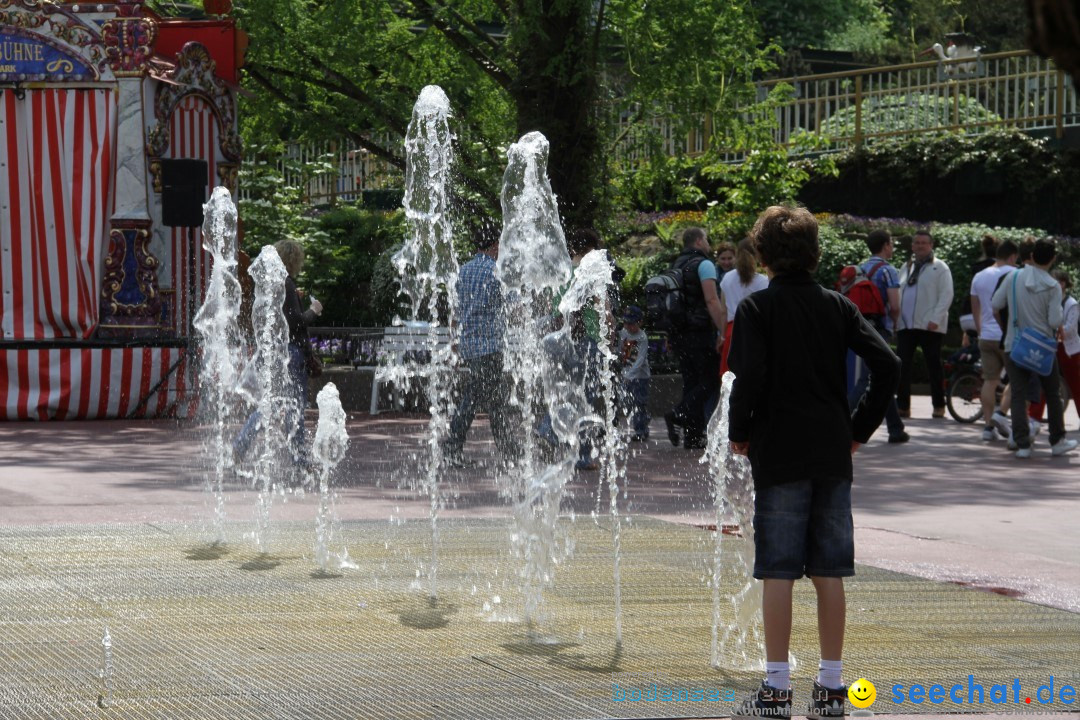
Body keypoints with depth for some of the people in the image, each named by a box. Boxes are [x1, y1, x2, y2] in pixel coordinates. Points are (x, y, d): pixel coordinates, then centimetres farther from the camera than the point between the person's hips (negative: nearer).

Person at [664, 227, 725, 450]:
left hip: (679, 333, 8)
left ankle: (693, 436, 6)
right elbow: (712, 301, -17)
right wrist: (723, 332, -18)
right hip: (700, 332, -8)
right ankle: (678, 415, -19)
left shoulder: (676, 265, 16)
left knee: (691, 382, 10)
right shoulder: (703, 264, -8)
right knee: (711, 379, -3)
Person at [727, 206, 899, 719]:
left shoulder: (757, 307, -5)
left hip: (779, 453, -4)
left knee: (777, 573, -1)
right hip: (832, 455, 4)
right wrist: (860, 428, 7)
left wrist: (738, 434, -1)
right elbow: (888, 365, -2)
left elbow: (750, 378, -16)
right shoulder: (838, 306, 6)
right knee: (828, 572, 8)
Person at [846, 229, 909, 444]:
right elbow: (894, 306, -16)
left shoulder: (860, 270, 13)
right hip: (880, 328, -8)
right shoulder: (888, 271, -8)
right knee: (866, 380, -10)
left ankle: (896, 429, 19)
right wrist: (895, 322, 5)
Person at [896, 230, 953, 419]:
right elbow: (898, 294, 22)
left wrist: (935, 319, -18)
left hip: (929, 326, -5)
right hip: (905, 325, 5)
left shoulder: (939, 268, 0)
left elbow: (946, 295, -8)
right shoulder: (906, 267, 19)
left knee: (934, 366, 2)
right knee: (902, 366, -1)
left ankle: (939, 406, 8)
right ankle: (902, 406, 3)